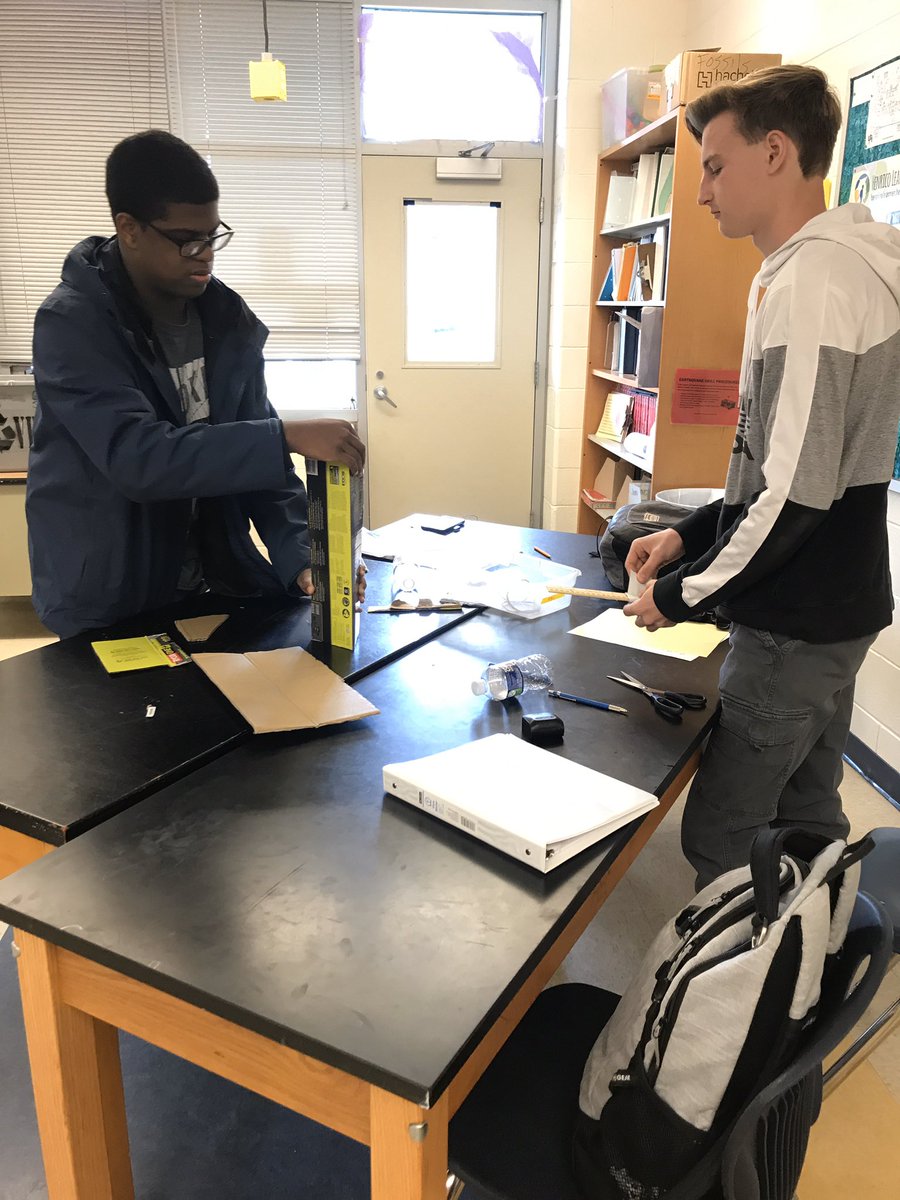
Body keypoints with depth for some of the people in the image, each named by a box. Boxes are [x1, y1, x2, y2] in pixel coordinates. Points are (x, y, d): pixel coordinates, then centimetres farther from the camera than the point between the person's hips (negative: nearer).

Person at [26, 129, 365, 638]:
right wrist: (289, 438, -35)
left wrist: (298, 558, -14)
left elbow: (252, 449, -1)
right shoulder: (72, 324, -18)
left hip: (213, 588, 5)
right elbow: (137, 457, -30)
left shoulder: (229, 319, -2)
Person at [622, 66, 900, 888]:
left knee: (722, 841, 2)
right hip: (830, 610, 10)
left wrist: (684, 594, -12)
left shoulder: (814, 280, -19)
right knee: (805, 823, 20)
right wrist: (691, 534, 12)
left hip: (795, 627, -10)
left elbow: (796, 491, -24)